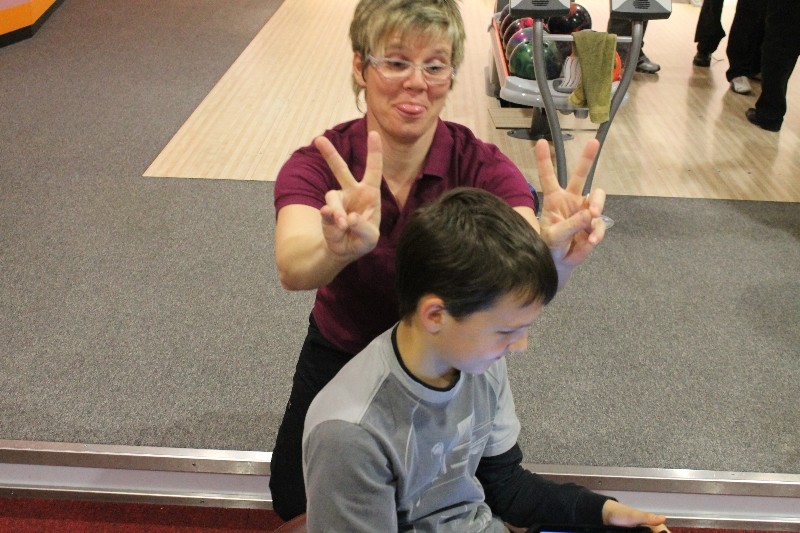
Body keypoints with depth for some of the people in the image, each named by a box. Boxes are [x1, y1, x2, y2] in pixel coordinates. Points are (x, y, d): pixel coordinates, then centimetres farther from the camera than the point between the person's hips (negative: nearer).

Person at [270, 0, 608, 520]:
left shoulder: (482, 166, -24)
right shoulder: (318, 165, -24)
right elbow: (294, 269, -44)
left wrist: (553, 256, -67)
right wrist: (341, 248, -68)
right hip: (342, 355, 0)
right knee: (297, 503, -3)